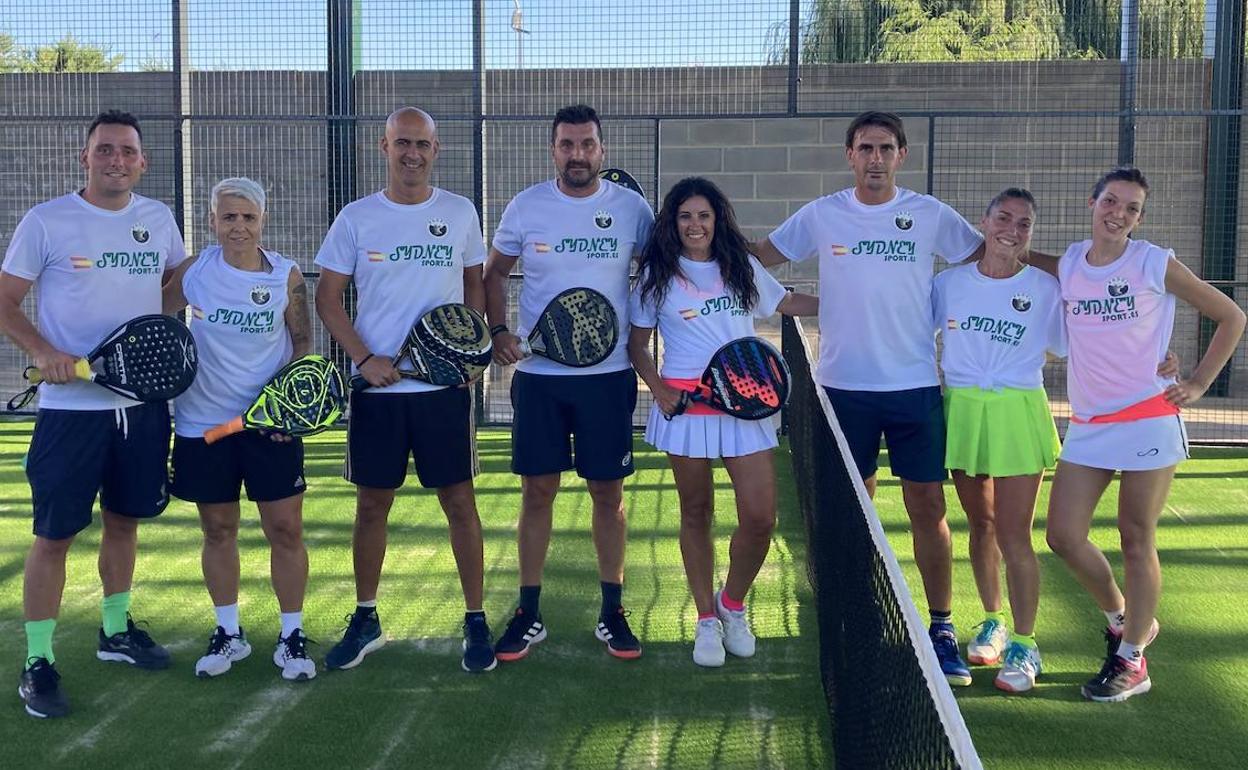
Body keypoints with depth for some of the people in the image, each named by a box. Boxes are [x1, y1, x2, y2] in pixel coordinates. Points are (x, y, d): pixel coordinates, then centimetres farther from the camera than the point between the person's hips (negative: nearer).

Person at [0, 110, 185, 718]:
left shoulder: (158, 219, 6)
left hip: (143, 401, 5)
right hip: (71, 404, -4)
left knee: (125, 519, 16)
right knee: (55, 533, -2)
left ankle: (115, 632, 33)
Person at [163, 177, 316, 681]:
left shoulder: (287, 276, -3)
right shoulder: (195, 270, -2)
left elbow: (303, 346, 4)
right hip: (203, 423, 1)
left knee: (286, 530, -1)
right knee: (218, 530, 10)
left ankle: (292, 636, 13)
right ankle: (228, 634, 25)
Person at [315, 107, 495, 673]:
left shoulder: (461, 213, 4)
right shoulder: (356, 219, 1)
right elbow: (327, 298, 3)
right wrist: (364, 358, -9)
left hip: (445, 386, 0)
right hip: (377, 387, 0)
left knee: (459, 501, 2)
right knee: (372, 504, 9)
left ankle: (475, 622, 13)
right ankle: (365, 620, 24)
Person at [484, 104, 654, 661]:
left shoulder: (631, 208, -1)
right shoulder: (525, 207, 1)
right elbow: (494, 274, 12)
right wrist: (497, 330, -3)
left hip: (608, 374, 0)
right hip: (537, 373, 0)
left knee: (608, 491, 5)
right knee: (537, 491, 4)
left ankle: (612, 613, 17)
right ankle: (529, 614, 15)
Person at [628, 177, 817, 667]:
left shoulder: (743, 268, 8)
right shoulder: (657, 276, 2)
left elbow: (785, 302, 23)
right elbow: (637, 345, 5)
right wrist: (659, 389, -9)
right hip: (685, 403, -1)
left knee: (760, 516, -7)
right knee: (696, 515, 6)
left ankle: (733, 604, 19)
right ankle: (706, 620, 21)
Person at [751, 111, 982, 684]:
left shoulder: (930, 215, 1)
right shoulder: (821, 215, 2)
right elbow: (757, 257, 12)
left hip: (916, 384, -1)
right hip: (844, 384, 1)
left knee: (927, 505, 0)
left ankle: (942, 629, 11)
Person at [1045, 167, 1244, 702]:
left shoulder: (1156, 264, -5)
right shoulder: (1068, 263, 5)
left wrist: (1198, 383, -3)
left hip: (1148, 421, -4)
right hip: (1087, 424, 4)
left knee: (1136, 541, 1)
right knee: (1063, 536, 1)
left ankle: (1131, 661, 15)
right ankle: (1124, 621, 27)